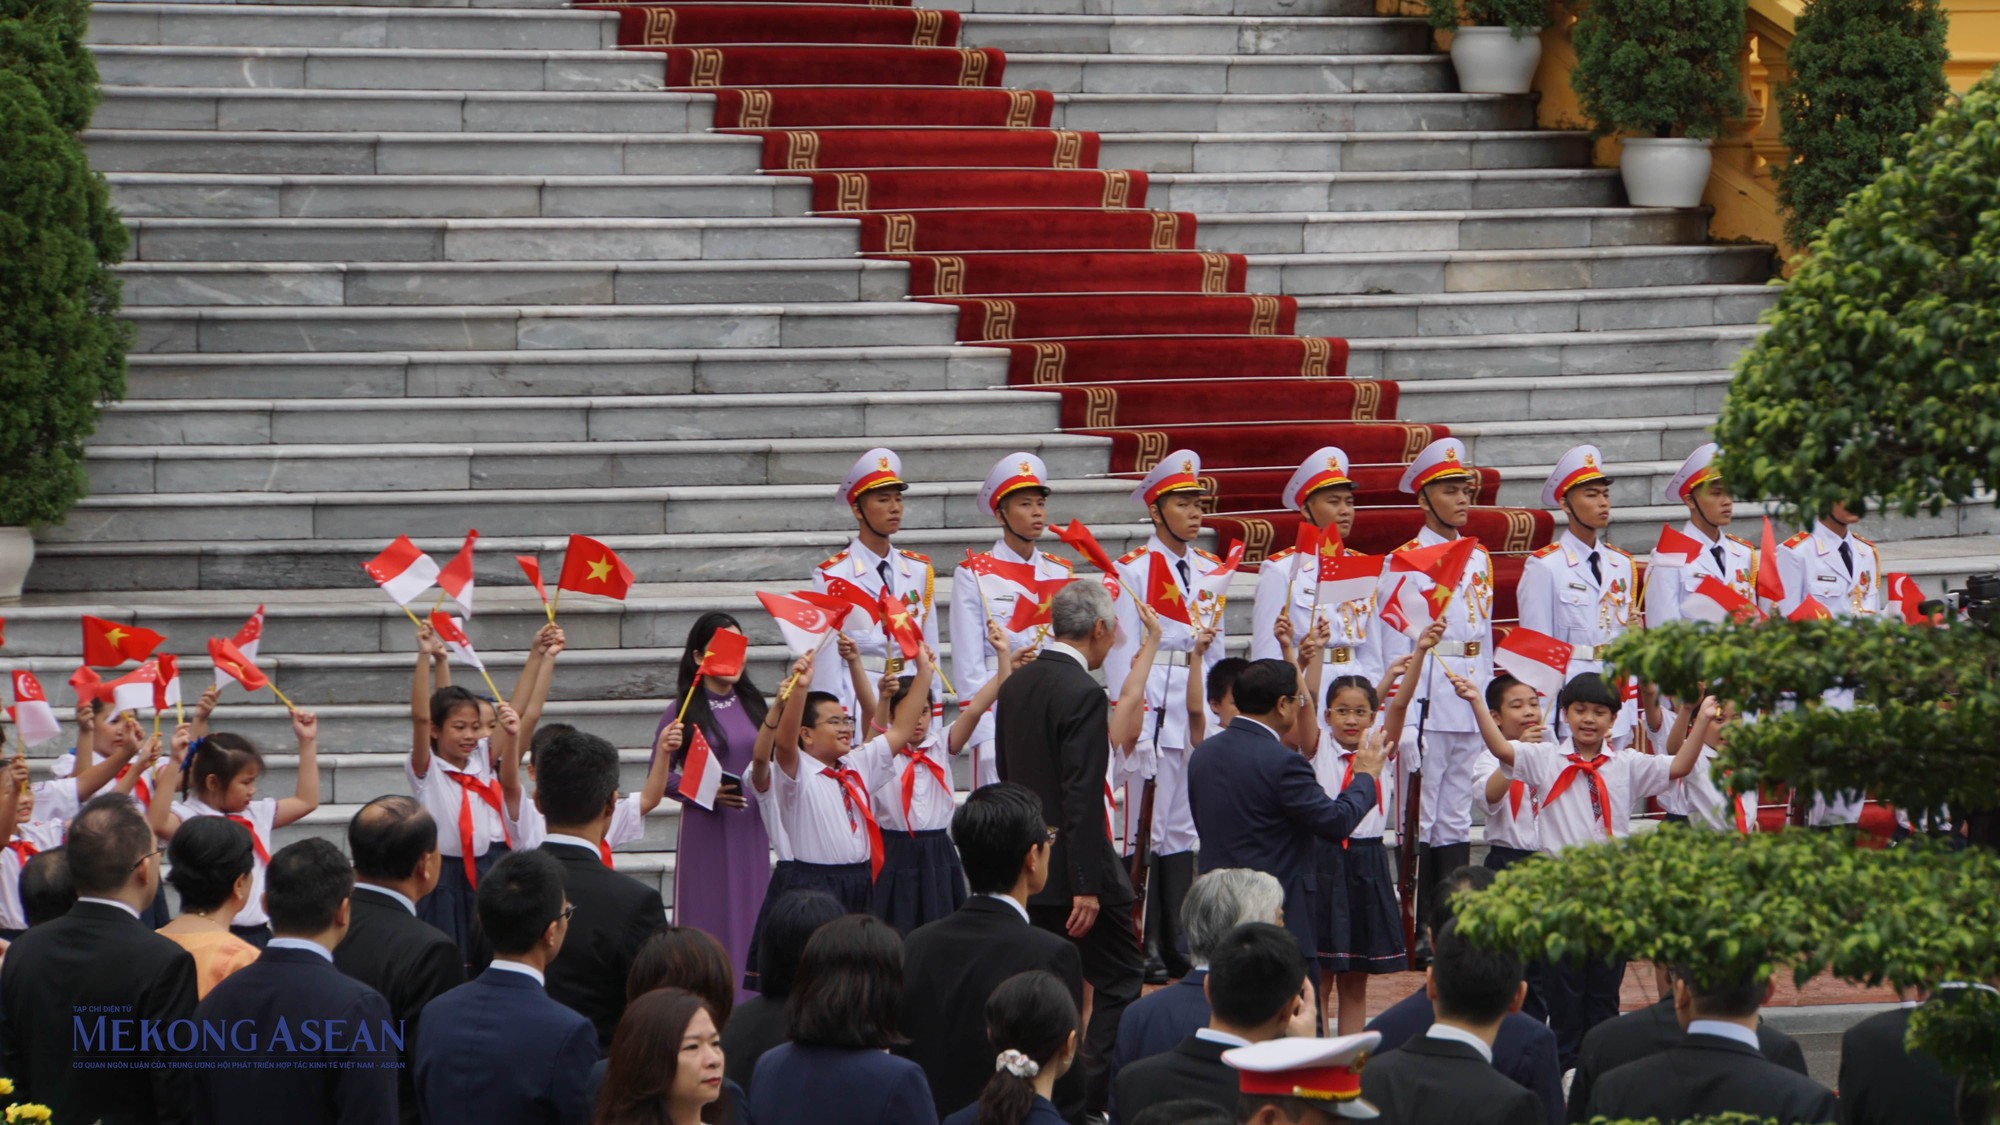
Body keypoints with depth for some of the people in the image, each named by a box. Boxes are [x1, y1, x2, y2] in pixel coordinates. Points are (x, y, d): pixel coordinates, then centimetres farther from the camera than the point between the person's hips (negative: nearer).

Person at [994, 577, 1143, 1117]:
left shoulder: (1016, 684, 8)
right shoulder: (1083, 694, -18)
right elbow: (1081, 797, -21)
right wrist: (1086, 886, -20)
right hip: (1075, 869, -8)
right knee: (1119, 980, 2)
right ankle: (1098, 1095, -4)